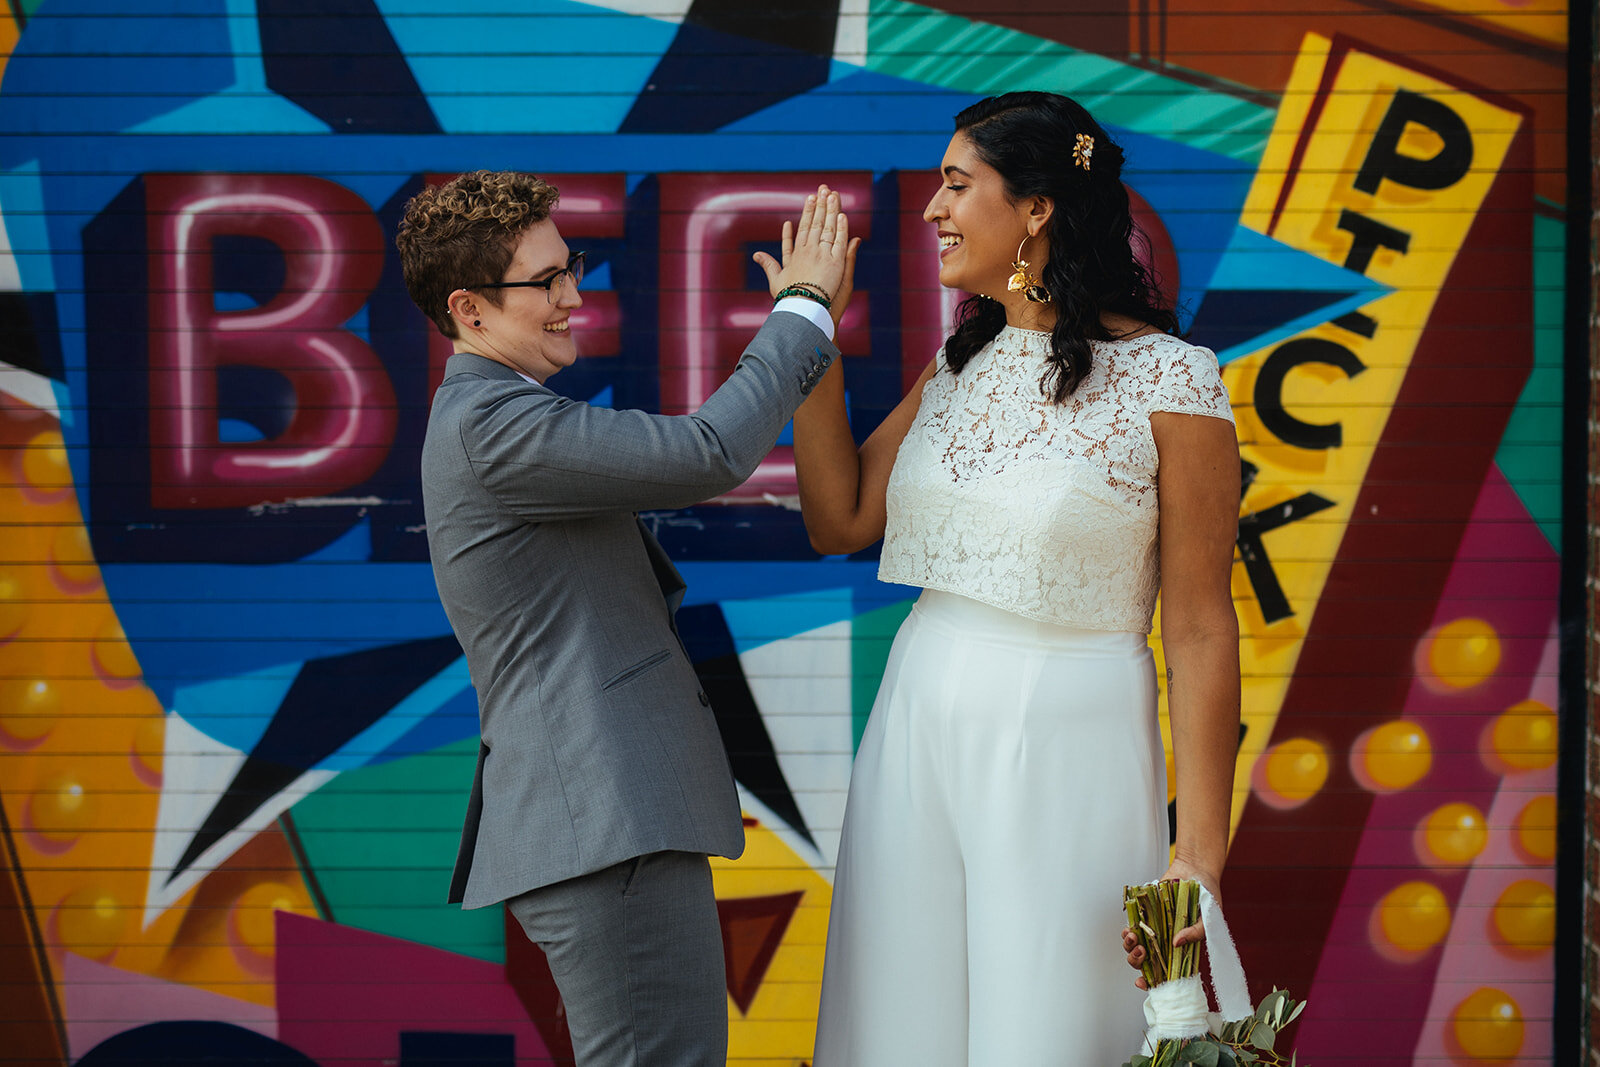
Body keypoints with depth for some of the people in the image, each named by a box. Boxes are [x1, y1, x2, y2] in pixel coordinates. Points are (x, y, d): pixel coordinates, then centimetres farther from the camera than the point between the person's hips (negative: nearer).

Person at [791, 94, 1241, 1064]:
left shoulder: (1171, 381, -11)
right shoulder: (958, 368, 9)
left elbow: (1199, 631, -11)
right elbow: (840, 521, 10)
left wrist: (1200, 857, -12)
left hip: (1066, 749, -6)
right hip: (920, 729, 6)